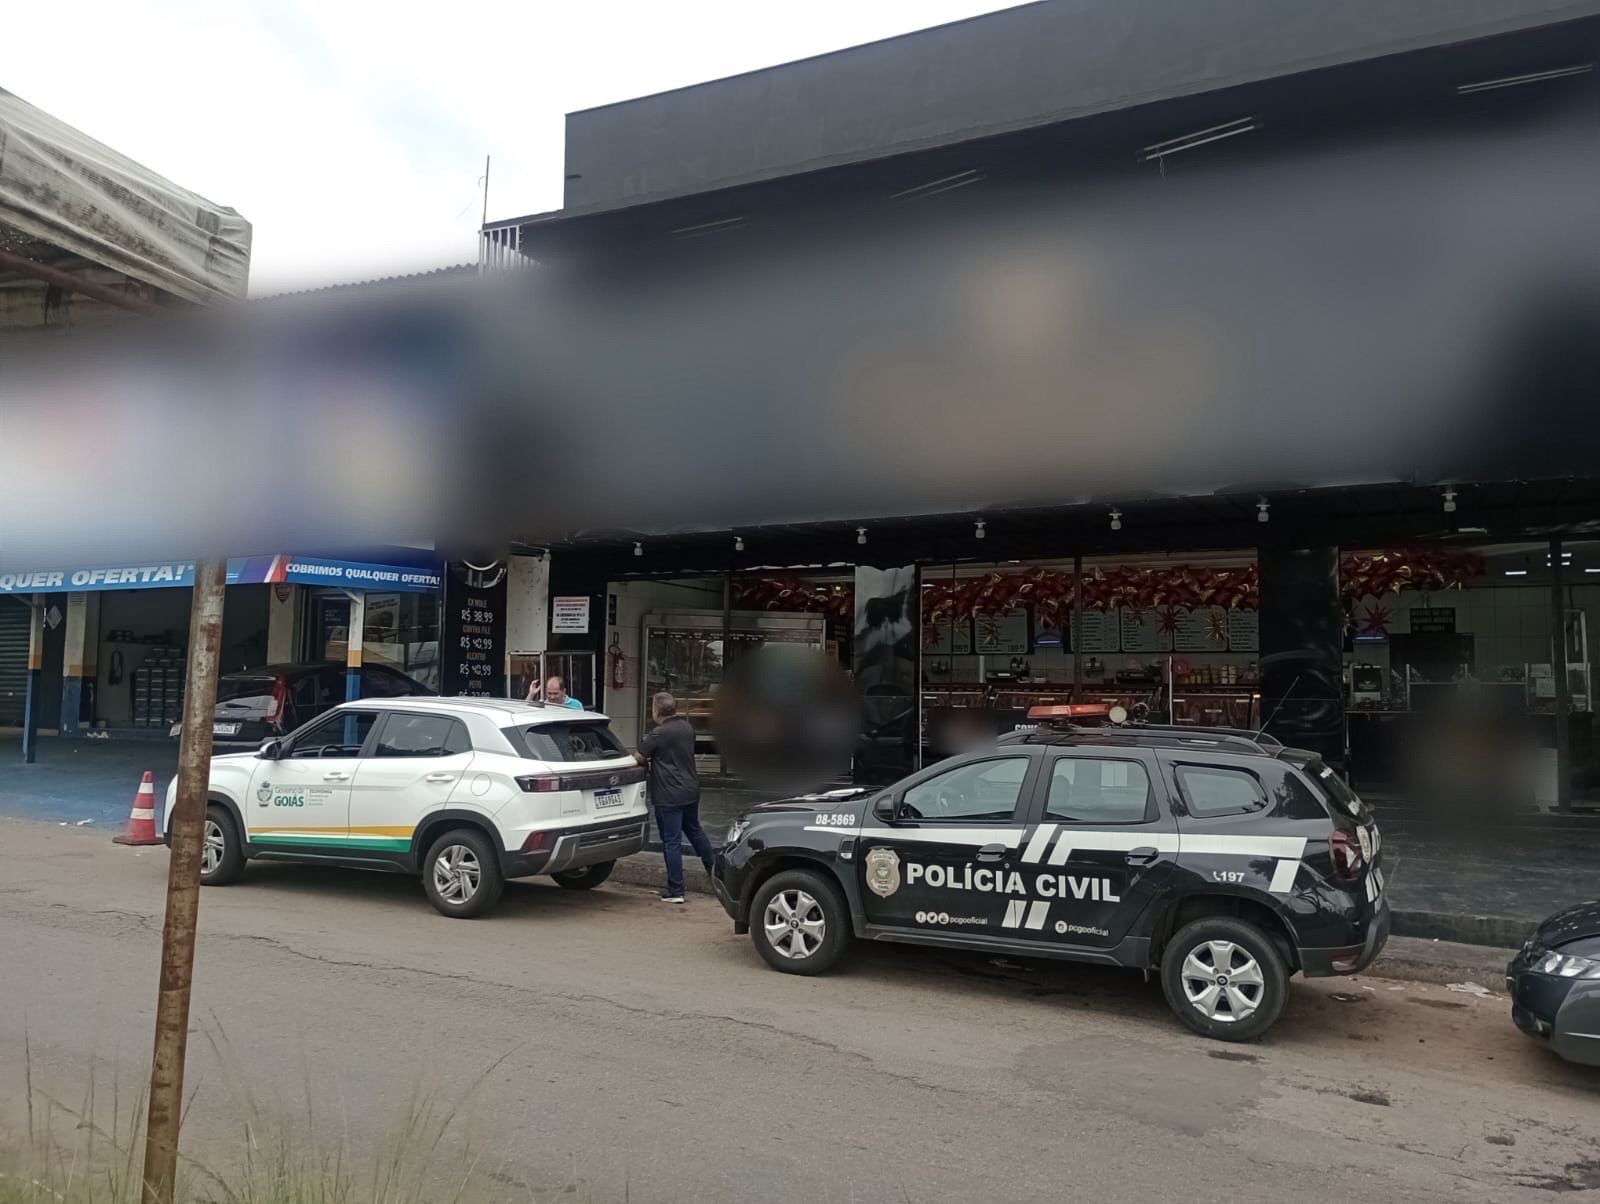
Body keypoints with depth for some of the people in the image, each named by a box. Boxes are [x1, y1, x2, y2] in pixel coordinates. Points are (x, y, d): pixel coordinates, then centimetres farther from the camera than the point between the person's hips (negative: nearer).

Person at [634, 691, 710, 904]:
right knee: (695, 831, 24)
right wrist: (655, 763, 18)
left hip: (669, 795, -8)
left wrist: (648, 764, 11)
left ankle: (675, 891, 3)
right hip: (691, 790, 8)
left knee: (671, 842, -1)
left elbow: (638, 758, -10)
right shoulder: (687, 728, 6)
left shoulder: (658, 734, -18)